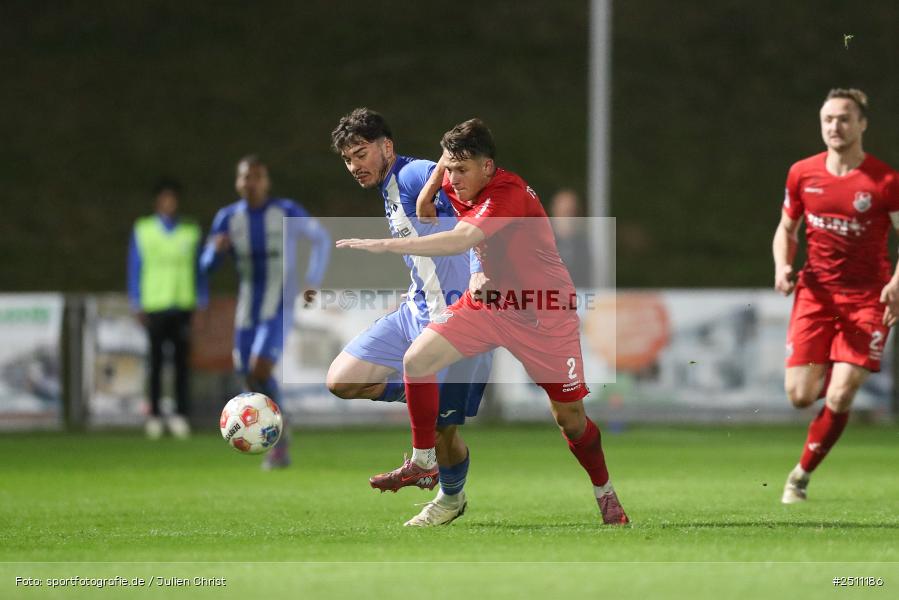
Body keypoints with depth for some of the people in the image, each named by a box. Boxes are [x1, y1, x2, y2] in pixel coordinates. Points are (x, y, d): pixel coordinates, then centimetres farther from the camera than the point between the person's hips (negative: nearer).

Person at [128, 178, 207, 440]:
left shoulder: (191, 231, 9)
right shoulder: (142, 229, 6)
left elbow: (199, 269, 12)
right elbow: (134, 268, 7)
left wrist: (202, 305, 7)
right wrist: (137, 306, 1)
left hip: (183, 306, 1)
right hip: (154, 307, -1)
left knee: (182, 361, -4)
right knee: (156, 361, 0)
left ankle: (181, 415, -2)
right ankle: (154, 415, 5)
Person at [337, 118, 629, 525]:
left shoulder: (508, 195, -31)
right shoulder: (459, 183, -6)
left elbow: (460, 241, -45)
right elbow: (446, 160, 21)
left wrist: (384, 245, -46)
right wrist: (427, 191, 1)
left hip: (544, 313, -7)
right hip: (490, 300, 7)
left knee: (569, 417, -1)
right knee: (417, 359, -10)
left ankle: (605, 495, 23)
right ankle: (422, 461, 4)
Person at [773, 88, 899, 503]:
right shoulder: (802, 174, 2)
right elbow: (787, 228, 16)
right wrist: (783, 267, -4)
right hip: (815, 293, 3)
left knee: (839, 398, -12)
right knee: (800, 395, -6)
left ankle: (802, 474, 8)